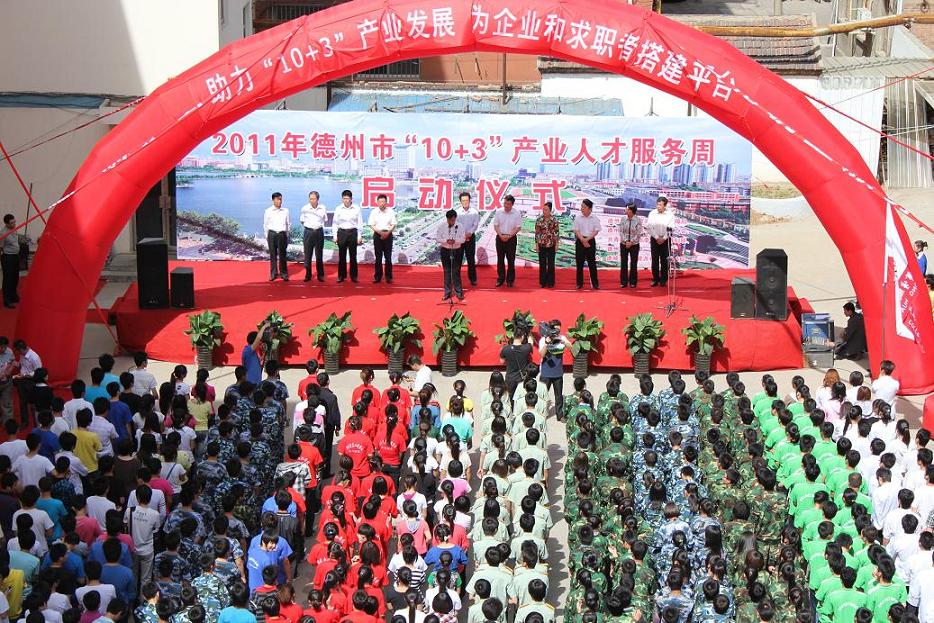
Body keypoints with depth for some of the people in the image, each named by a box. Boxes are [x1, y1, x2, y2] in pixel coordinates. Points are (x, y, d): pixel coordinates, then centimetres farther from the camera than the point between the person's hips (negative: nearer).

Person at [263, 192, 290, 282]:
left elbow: (288, 224, 12)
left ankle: (284, 273, 6)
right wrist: (267, 236, 8)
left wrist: (287, 235, 10)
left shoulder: (285, 211, 5)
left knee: (282, 254, -1)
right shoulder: (268, 211, 3)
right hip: (272, 234, 0)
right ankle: (273, 273, 10)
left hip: (282, 234, 0)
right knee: (273, 255, 4)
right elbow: (265, 225, 10)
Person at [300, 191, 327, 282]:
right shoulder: (304, 208, -4)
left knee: (319, 255, 4)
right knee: (307, 255, 1)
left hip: (319, 232, 0)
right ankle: (308, 275, 9)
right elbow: (301, 221, 12)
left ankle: (320, 275, 11)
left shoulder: (323, 208, -2)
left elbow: (325, 220, 15)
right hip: (308, 232, 0)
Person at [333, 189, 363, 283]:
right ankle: (341, 275, 13)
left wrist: (359, 236, 1)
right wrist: (335, 235, 2)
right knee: (342, 255, 4)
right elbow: (335, 223, 6)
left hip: (353, 232, 0)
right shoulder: (338, 209, 0)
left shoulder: (356, 208, -2)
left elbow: (360, 223, 3)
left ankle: (353, 276, 12)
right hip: (342, 232, 0)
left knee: (353, 255, 4)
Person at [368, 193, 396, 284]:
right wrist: (380, 232, -15)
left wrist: (387, 233, -14)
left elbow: (393, 224, 0)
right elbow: (371, 225, -2)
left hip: (388, 235, 0)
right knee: (378, 257, 3)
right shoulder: (374, 212, 0)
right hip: (377, 235, 0)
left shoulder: (390, 211, 0)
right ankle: (378, 276, 9)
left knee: (388, 257, 0)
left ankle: (389, 277, 6)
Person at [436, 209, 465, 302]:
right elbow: (437, 238, -4)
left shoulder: (459, 226, -6)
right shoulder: (441, 226, -5)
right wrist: (446, 241, -21)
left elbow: (462, 239, -5)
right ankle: (447, 293, 15)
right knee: (447, 272, 7)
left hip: (457, 251, -1)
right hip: (445, 250, 1)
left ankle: (459, 292, 9)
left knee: (456, 272, 1)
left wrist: (455, 241, -24)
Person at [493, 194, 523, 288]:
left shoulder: (517, 213, -6)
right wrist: (501, 235, -12)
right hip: (500, 237, 2)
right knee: (500, 259, 6)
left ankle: (510, 280, 9)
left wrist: (508, 236, -14)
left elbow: (518, 228, -6)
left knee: (511, 260, 2)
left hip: (511, 238, -2)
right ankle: (500, 279, 14)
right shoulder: (499, 212, 0)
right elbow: (496, 226, 2)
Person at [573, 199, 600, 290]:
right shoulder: (578, 218, 1)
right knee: (579, 263, 3)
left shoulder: (594, 218, -1)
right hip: (580, 241, 1)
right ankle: (579, 283, 9)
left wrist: (587, 239, -14)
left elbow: (596, 231, -5)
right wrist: (583, 240, -14)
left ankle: (595, 283, 4)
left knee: (592, 263, 0)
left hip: (591, 241, -1)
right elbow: (576, 230, -3)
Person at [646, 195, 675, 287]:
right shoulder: (652, 214, -2)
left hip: (665, 239, -1)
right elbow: (649, 227, -4)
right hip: (654, 239, 1)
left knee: (664, 260, 1)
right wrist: (657, 237, -10)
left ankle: (663, 280, 8)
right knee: (654, 259, 2)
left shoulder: (670, 215, -3)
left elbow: (671, 228, -5)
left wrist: (664, 238, -11)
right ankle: (655, 279, 9)